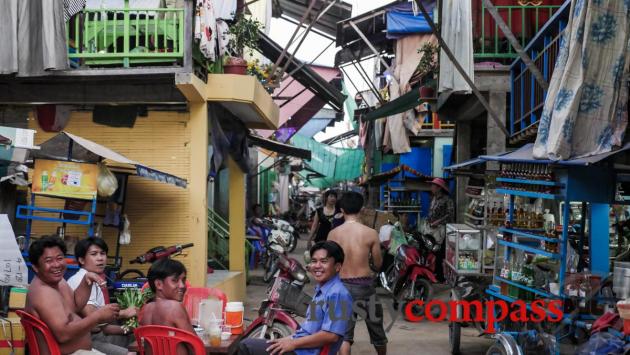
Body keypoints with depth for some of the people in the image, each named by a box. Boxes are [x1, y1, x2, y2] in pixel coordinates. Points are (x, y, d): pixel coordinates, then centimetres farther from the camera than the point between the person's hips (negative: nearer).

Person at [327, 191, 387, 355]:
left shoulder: (333, 234, -4)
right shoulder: (370, 233, -9)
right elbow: (378, 264, 0)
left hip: (342, 285, 1)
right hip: (364, 285, -1)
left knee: (343, 332, 6)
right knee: (376, 327, 20)